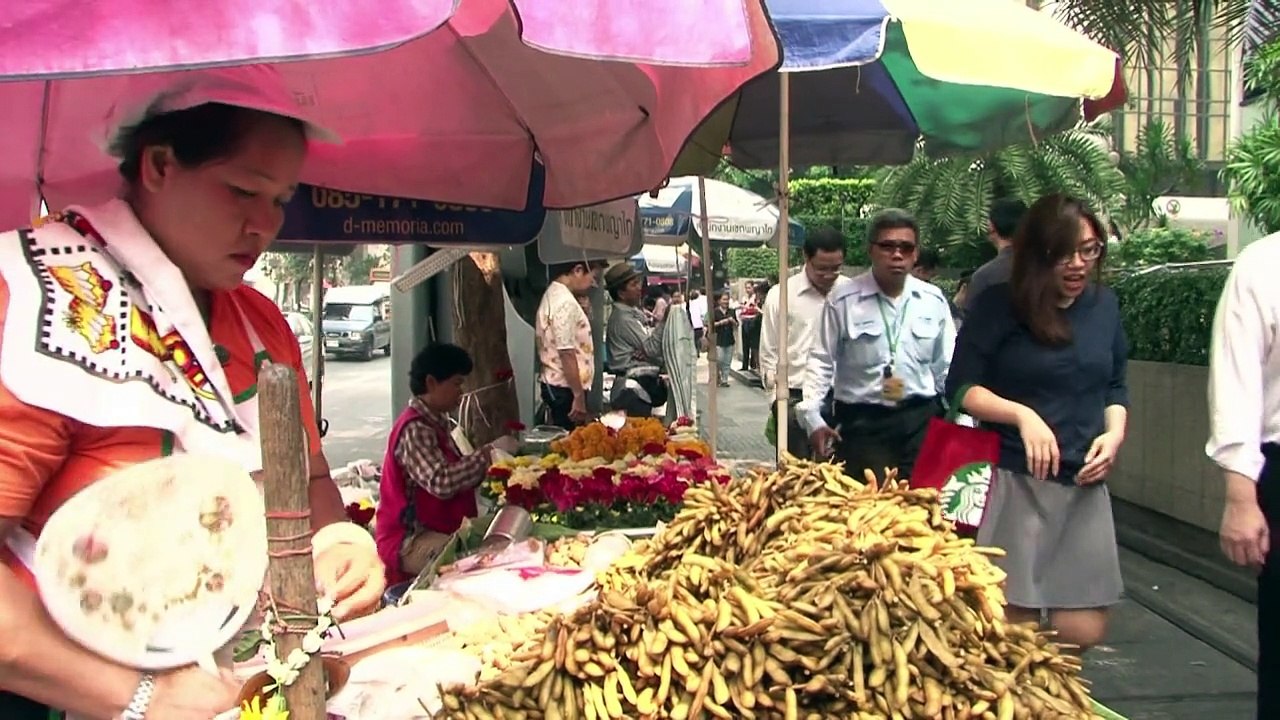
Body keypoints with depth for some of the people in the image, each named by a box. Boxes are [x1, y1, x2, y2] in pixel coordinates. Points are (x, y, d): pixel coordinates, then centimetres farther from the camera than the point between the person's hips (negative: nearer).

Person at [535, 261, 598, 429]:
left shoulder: (553, 295, 15)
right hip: (565, 388, -10)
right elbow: (567, 353, -22)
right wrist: (579, 396, -21)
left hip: (556, 386, 10)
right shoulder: (565, 302, -18)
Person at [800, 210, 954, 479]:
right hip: (862, 422, -2)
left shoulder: (934, 300, 5)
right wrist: (812, 417, -8)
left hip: (921, 419, 3)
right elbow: (821, 361, 0)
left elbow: (947, 366, 11)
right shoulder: (843, 300, -4)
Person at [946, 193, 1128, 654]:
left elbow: (1115, 386, 19)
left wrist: (1114, 432, 0)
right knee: (1014, 627, -2)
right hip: (1014, 482, -4)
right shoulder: (999, 306, -5)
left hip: (1084, 484, 5)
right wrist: (1022, 414, -19)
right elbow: (961, 387, -4)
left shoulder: (1104, 306, 10)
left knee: (1083, 632, 2)